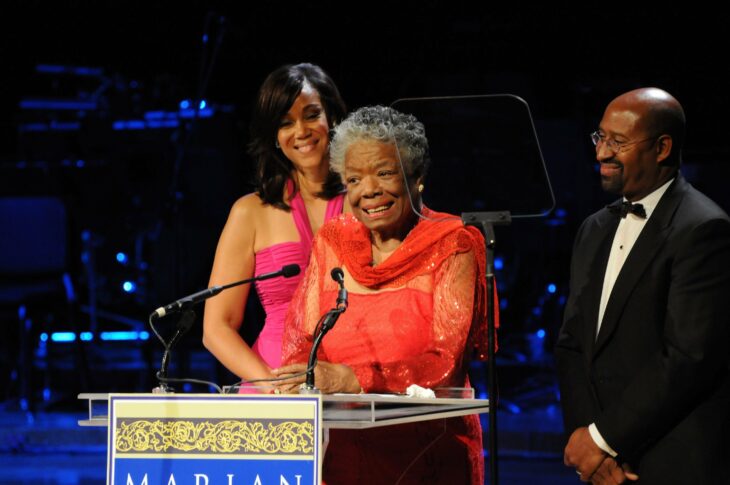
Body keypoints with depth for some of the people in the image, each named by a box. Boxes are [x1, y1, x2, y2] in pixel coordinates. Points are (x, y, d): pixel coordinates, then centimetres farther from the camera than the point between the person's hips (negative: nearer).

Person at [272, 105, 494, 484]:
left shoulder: (451, 247, 0)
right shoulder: (331, 242, 14)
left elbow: (444, 362, -10)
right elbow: (300, 338, 10)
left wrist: (352, 379, -24)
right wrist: (302, 376, -14)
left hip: (426, 450, -4)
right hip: (341, 449, 4)